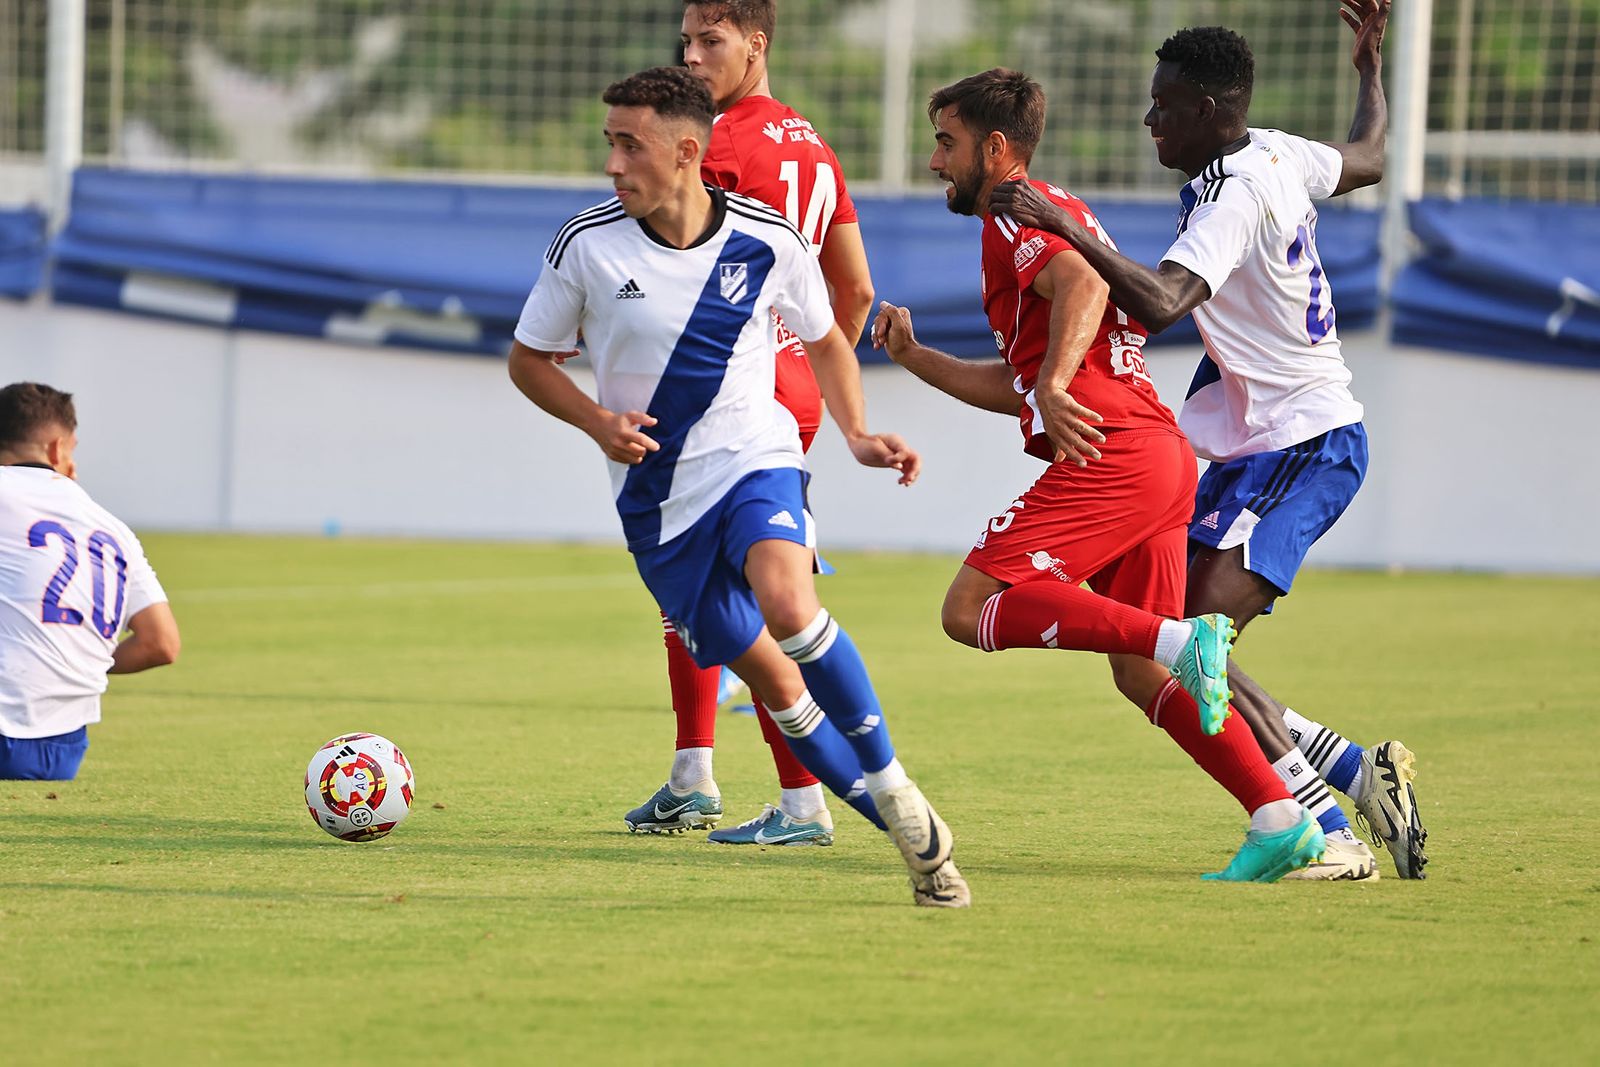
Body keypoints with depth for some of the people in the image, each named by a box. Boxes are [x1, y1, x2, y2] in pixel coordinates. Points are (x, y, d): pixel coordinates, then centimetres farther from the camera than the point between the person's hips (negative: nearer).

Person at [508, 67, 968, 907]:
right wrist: (598, 421, -13)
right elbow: (528, 359, 4)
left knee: (787, 605, -31)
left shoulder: (767, 241, -8)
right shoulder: (586, 245, -9)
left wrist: (857, 434, -4)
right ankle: (914, 840, 12)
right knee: (768, 678, -2)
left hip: (755, 458, -1)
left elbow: (824, 339, 11)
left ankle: (898, 794, -17)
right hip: (657, 497, 1)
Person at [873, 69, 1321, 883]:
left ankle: (1182, 638, -26)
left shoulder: (1014, 215, -1)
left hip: (1110, 452, -10)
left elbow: (1083, 283, -23)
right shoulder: (1057, 215, 30)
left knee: (971, 609, -13)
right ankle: (1281, 822, 1)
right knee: (1142, 678, 10)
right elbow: (1016, 388, 33)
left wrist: (1055, 386, -32)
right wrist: (915, 358, 29)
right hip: (1164, 457, 10)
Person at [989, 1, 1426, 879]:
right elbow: (1368, 160, 31)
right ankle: (1358, 772, 8)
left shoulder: (1231, 198, -19)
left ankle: (1322, 831, -16)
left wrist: (1062, 228, -36)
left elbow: (1159, 303, -35)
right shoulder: (1276, 155, 8)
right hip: (1255, 447, 10)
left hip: (1302, 448, -10)